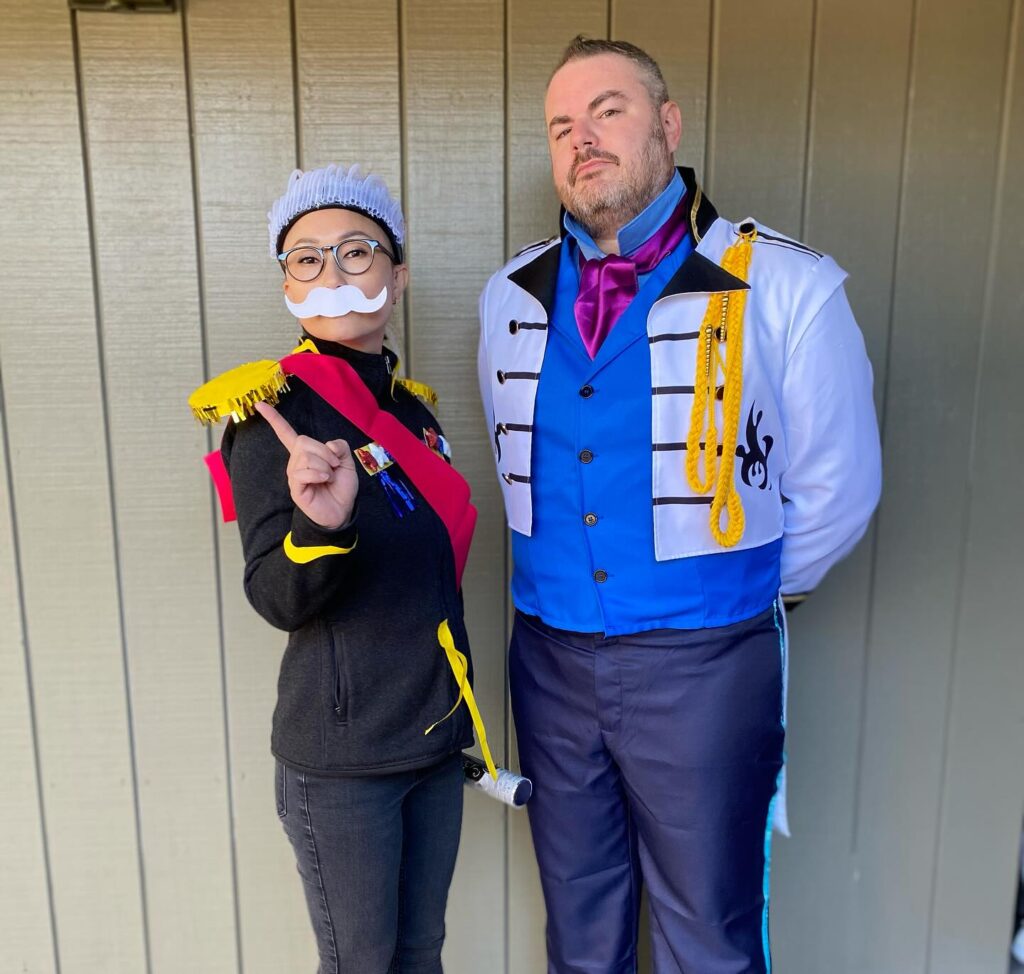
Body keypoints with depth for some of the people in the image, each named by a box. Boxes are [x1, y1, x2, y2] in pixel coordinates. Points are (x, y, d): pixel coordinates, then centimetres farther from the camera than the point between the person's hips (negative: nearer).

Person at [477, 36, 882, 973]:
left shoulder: (785, 285, -10)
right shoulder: (511, 296, 3)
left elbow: (835, 489, -4)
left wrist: (736, 587, 5)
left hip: (703, 663, -3)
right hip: (551, 658, 4)